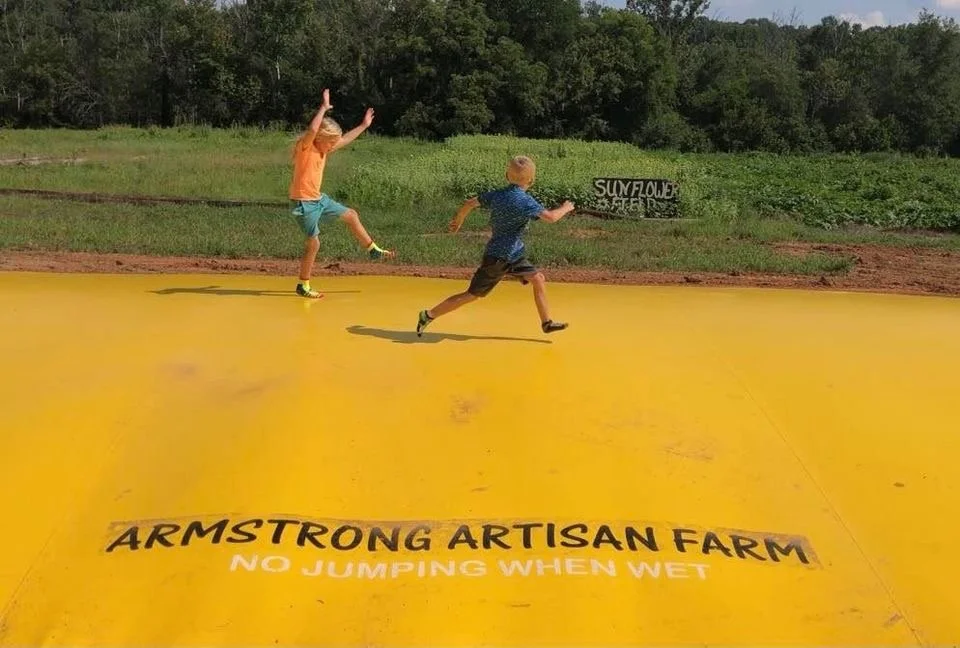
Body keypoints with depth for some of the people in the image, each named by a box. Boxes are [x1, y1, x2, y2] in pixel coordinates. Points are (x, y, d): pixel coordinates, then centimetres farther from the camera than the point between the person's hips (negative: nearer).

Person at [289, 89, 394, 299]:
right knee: (314, 244, -6)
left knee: (351, 215, 16)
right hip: (304, 203, -9)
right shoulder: (305, 148, -17)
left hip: (318, 199, 9)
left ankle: (373, 250, 31)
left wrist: (364, 125, 22)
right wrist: (324, 108, -29)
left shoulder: (324, 149, 8)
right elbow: (313, 129, -36)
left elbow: (345, 139, 19)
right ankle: (303, 286, 7)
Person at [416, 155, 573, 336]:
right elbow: (551, 217, -24)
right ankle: (429, 315, 10)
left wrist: (458, 220, 25)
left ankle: (546, 322, 10)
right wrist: (565, 208, -4)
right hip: (498, 258, -8)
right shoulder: (525, 201, -20)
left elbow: (469, 203, 8)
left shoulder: (496, 195, 2)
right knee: (471, 295, 1)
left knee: (538, 279, 4)